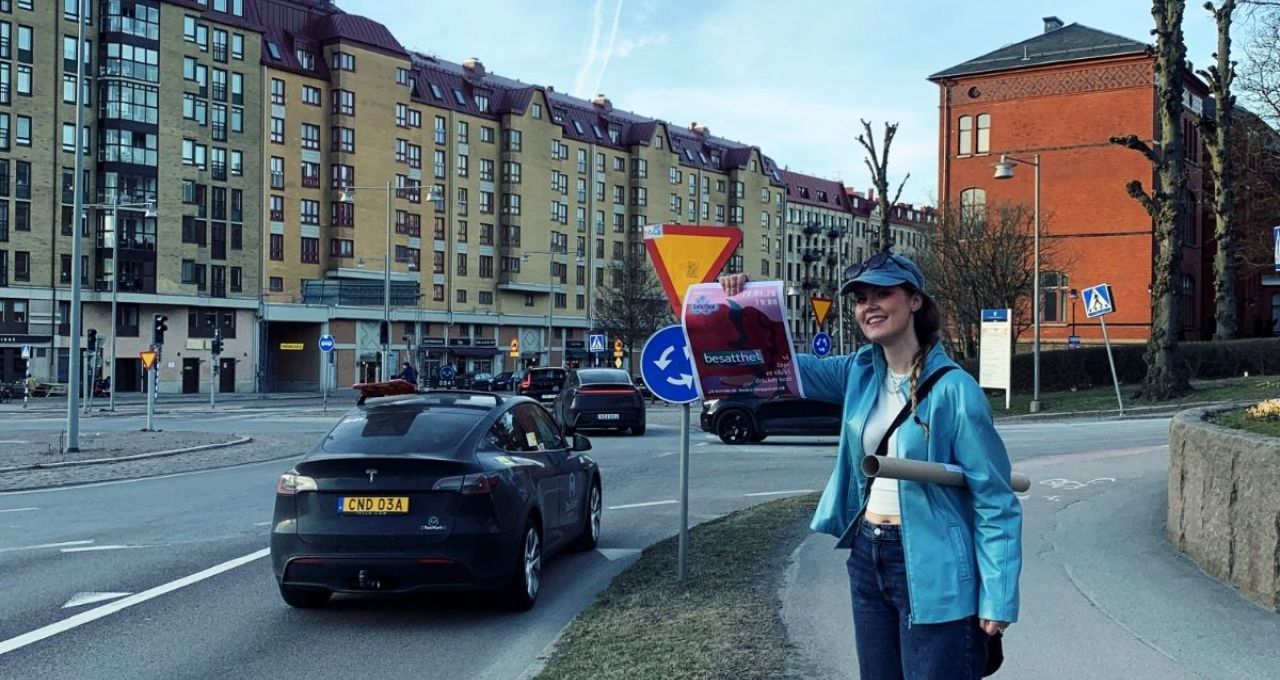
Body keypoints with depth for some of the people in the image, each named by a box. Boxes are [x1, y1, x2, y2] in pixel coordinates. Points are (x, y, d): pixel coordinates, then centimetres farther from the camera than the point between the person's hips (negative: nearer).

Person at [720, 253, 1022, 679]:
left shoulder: (953, 389, -15)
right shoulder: (861, 373, 4)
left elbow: (995, 501, -14)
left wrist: (998, 597, -18)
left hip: (930, 567, -6)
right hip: (867, 558, 7)